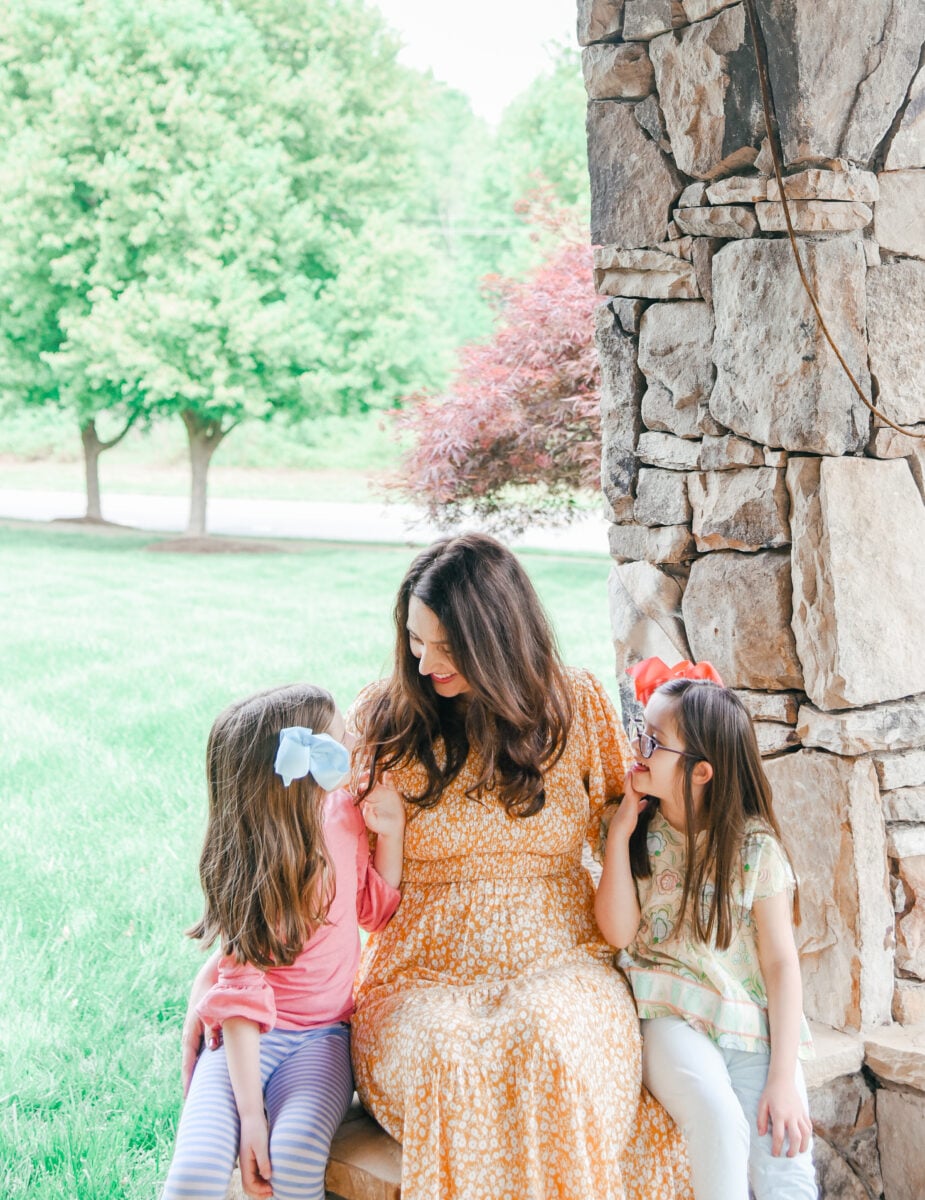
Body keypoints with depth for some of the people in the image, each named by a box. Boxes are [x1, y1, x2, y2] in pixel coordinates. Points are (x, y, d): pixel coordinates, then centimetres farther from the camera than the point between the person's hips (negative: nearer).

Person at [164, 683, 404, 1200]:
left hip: (319, 1038, 3)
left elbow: (377, 909, 16)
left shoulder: (344, 814, -2)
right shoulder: (254, 869, -16)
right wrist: (250, 1112, -25)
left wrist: (391, 832, -1)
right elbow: (241, 999, -19)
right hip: (248, 1040, -3)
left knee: (298, 1155, -30)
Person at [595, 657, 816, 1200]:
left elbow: (781, 962, -6)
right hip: (673, 1018, 1)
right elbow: (619, 932, -7)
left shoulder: (754, 846, -5)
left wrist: (784, 1077, -13)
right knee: (719, 1120, -29)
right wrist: (620, 831, -10)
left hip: (754, 1025, 0)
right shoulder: (640, 832, 3)